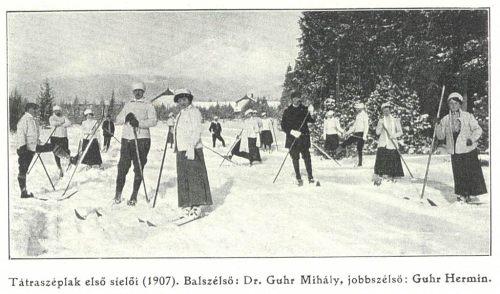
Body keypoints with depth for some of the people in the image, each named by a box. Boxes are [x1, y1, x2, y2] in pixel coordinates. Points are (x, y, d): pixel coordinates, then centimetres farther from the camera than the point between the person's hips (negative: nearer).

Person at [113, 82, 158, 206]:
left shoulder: (148, 106, 8)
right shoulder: (127, 105, 20)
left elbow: (153, 121, -7)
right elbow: (118, 119, 12)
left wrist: (139, 123, -20)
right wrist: (126, 118, -10)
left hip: (142, 139, -3)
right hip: (126, 139, 3)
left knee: (138, 168, -2)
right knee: (123, 167, -2)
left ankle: (134, 196, 5)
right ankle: (118, 193, 11)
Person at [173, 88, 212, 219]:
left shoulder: (193, 112, -6)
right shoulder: (179, 115, 22)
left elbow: (197, 131, -16)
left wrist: (191, 146, -25)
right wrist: (175, 146, 22)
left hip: (193, 150, -9)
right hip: (181, 151, 9)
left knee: (195, 177, -7)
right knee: (182, 179, 7)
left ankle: (197, 206, -4)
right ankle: (186, 206, 12)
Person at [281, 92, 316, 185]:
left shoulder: (304, 109, 7)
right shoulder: (287, 111, 4)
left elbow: (312, 120, -3)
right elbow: (283, 126, 2)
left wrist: (311, 114, -23)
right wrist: (292, 131, -14)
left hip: (304, 137, 0)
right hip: (292, 138, 0)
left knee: (306, 157, -3)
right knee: (295, 158, 1)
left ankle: (310, 176, 5)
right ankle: (298, 178, 9)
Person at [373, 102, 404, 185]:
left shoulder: (395, 120, 8)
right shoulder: (381, 121, 10)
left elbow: (400, 132, 5)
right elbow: (377, 132, 2)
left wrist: (394, 135, -13)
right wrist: (381, 125, -13)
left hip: (392, 144, 0)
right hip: (383, 144, 0)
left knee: (393, 161, -2)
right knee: (381, 161, -11)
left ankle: (392, 177, 13)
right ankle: (378, 178, -13)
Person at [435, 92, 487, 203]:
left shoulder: (467, 116, 1)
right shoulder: (445, 120, 9)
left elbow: (478, 130, -1)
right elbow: (441, 136, 9)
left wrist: (472, 138, -18)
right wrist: (438, 125, -7)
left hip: (469, 149, -3)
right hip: (454, 151, 3)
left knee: (472, 171, -5)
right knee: (458, 173, 2)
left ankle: (476, 191, 4)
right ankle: (462, 193, 12)